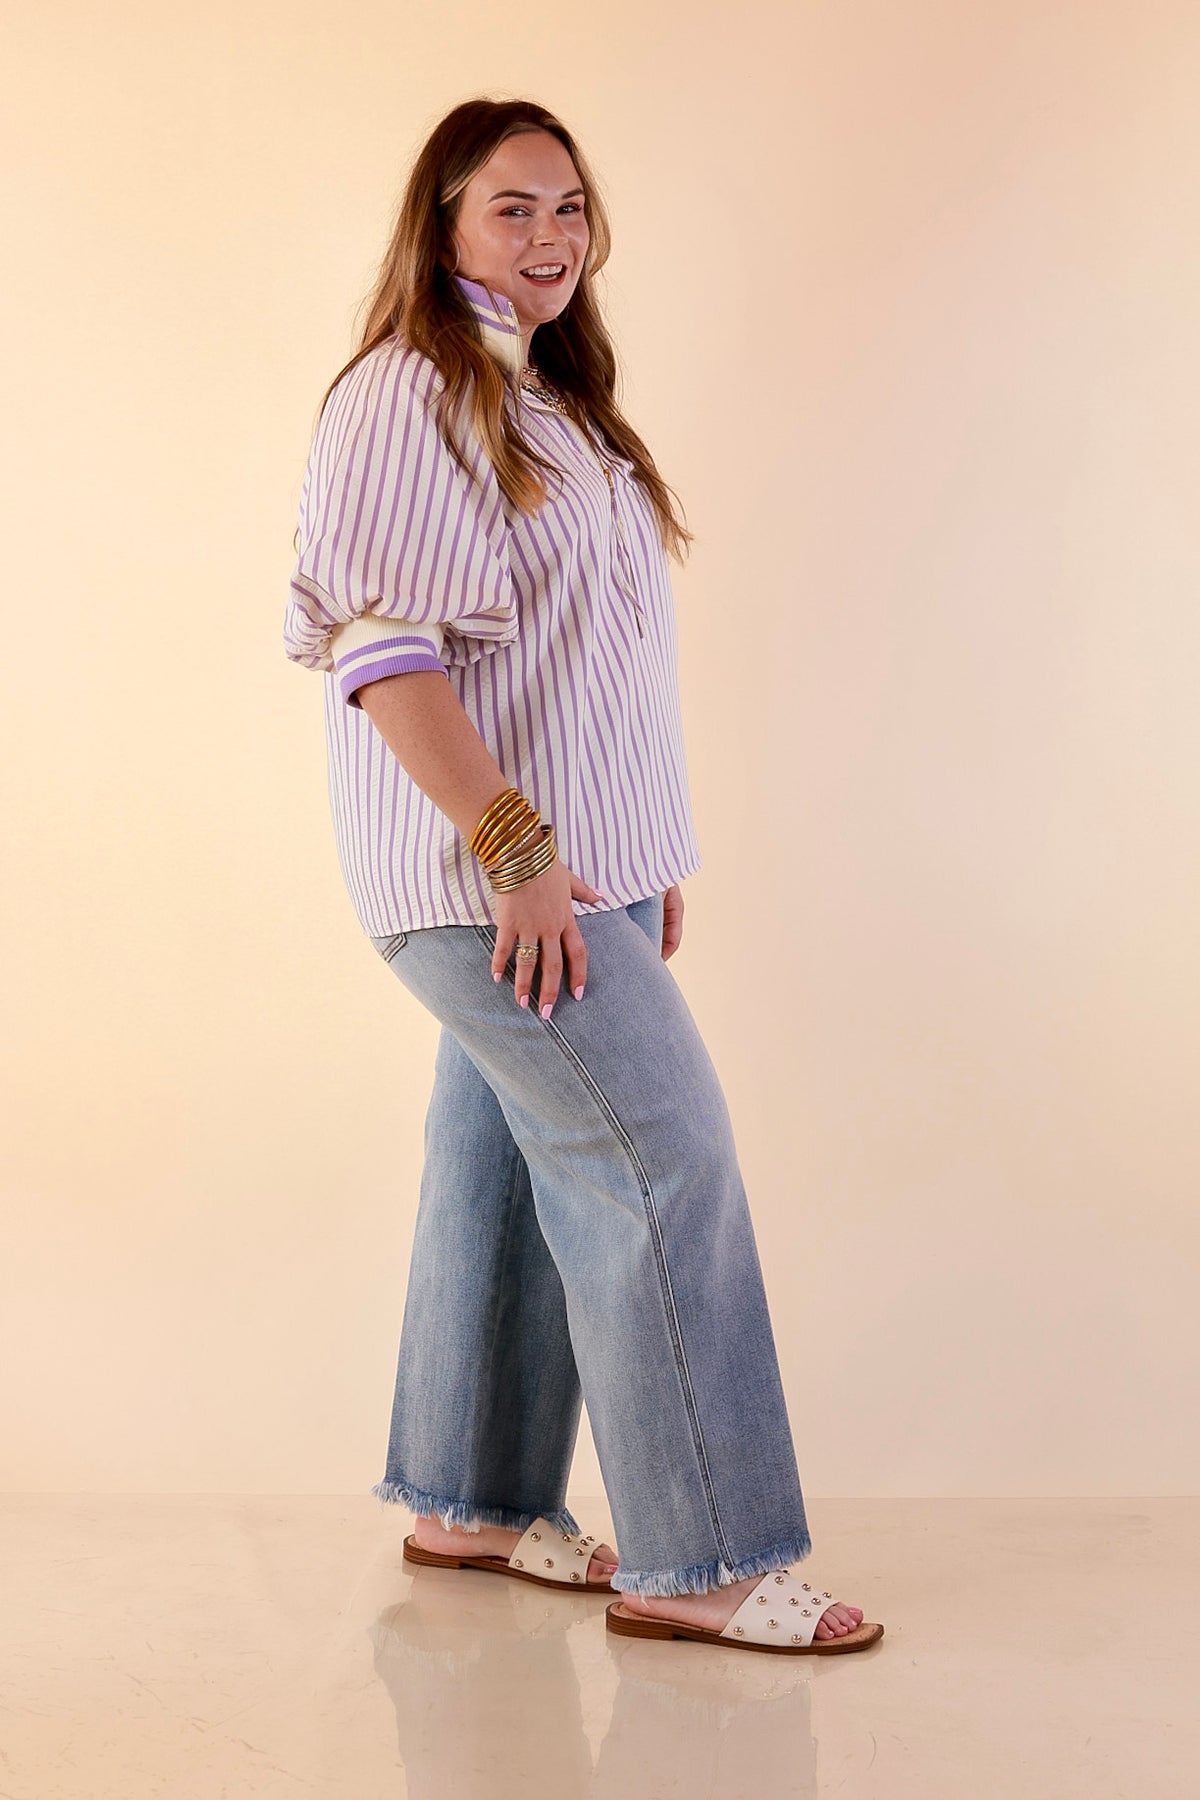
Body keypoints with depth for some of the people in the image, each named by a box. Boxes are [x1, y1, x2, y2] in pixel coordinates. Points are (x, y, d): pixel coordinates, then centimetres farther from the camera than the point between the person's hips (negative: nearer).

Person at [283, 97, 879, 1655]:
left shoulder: (550, 402, 19)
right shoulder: (406, 396, -11)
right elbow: (382, 649, -19)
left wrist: (646, 858, 18)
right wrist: (517, 848, -23)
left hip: (576, 857, 9)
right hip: (486, 862, -9)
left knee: (505, 1164, 13)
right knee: (661, 1152, -12)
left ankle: (470, 1502, 23)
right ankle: (694, 1558, -6)